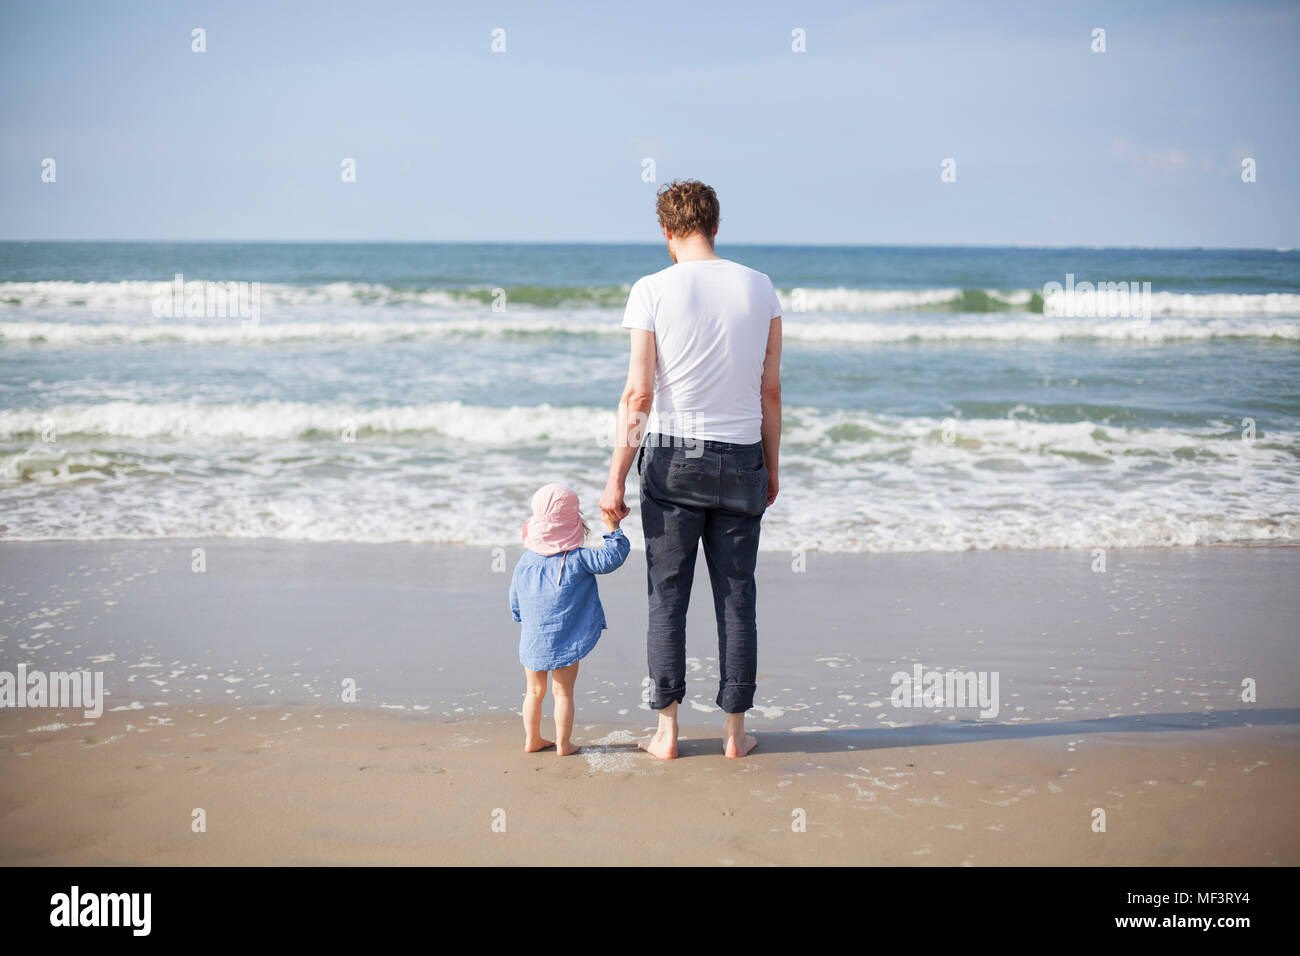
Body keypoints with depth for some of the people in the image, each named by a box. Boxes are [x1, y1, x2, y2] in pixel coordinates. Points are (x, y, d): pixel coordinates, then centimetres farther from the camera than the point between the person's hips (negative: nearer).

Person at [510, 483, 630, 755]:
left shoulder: (525, 561, 4)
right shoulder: (577, 559, -11)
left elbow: (515, 601, 12)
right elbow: (613, 557, -12)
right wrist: (613, 527, -2)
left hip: (531, 640, 4)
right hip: (565, 640, -4)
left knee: (534, 691, 16)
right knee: (563, 692, 5)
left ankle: (532, 739, 25)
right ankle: (563, 744, 11)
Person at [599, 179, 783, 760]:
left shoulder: (652, 291, -6)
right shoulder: (759, 288, 2)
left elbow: (639, 393, -9)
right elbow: (770, 390, 4)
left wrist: (616, 478, -5)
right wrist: (771, 469, 13)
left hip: (672, 456, -2)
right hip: (741, 460, 2)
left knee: (667, 598, 5)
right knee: (737, 599, 8)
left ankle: (667, 732, 7)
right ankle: (735, 732, 13)